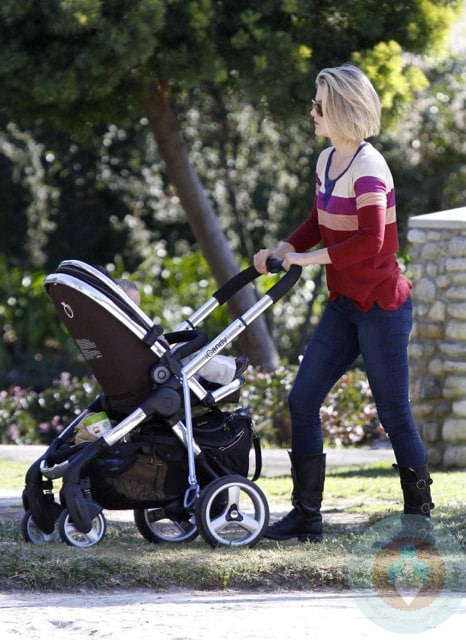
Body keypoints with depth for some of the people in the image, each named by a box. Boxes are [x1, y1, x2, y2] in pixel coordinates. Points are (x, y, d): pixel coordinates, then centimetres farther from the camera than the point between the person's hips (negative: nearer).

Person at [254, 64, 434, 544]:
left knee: (393, 412, -1)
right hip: (344, 304, 9)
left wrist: (309, 258, -21)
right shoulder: (327, 161, 9)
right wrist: (282, 250, 6)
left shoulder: (367, 168, -18)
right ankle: (306, 517, 6)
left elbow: (369, 242, -27)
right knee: (302, 400, 2)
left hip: (381, 306, -9)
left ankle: (419, 517, 14)